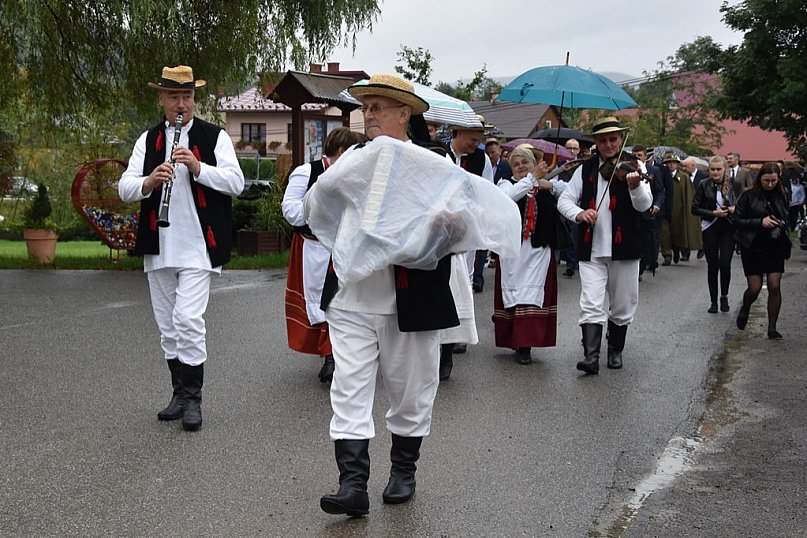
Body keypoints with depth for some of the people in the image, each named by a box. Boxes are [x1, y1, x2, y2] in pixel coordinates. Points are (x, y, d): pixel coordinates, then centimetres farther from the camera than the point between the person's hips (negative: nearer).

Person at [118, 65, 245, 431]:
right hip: (158, 248, 4)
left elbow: (236, 183, -7)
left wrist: (198, 168, -20)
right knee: (167, 326, 10)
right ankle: (180, 393, 22)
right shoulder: (148, 140, 12)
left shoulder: (214, 137, 3)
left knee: (187, 320, -14)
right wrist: (149, 181, -17)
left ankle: (193, 397, -3)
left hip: (197, 246, -4)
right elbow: (124, 189, 4)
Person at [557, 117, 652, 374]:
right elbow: (564, 200, 6)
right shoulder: (586, 169, 7)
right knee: (591, 304, -10)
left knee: (622, 306, 12)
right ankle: (591, 356, -12)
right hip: (591, 249, 1)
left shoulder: (633, 166, -1)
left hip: (624, 248, -1)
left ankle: (616, 350, 30)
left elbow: (644, 205, -13)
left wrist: (635, 186, -35)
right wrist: (579, 213, -16)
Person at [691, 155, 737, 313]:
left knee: (725, 264, -8)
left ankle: (724, 296, 14)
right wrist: (713, 213, -13)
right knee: (712, 266, 5)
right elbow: (695, 208, -1)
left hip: (728, 229, 0)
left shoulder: (733, 185, 2)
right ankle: (713, 301, 15)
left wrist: (734, 209, -9)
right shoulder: (704, 185, -1)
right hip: (710, 229, 0)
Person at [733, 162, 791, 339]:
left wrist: (781, 225, -5)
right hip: (753, 248, -3)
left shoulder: (781, 196, 6)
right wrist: (760, 222, -18)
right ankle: (745, 308, 32)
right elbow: (737, 220, -7)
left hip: (775, 247, 3)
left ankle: (772, 328, 4)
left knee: (774, 286, -5)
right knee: (754, 288, -2)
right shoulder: (748, 196, -6)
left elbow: (786, 218, 18)